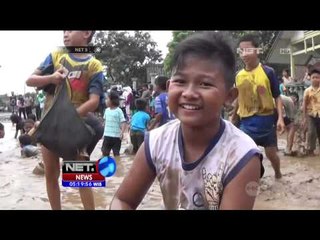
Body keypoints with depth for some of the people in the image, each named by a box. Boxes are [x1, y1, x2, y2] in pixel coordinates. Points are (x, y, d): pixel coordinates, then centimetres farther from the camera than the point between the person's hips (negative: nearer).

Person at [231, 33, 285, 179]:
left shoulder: (268, 72, -9)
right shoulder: (239, 76, 1)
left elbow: (277, 96, -5)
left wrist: (280, 118, -14)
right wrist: (234, 116, 18)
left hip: (266, 119, -2)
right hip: (247, 121, 2)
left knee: (271, 153, 9)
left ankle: (278, 175, 39)